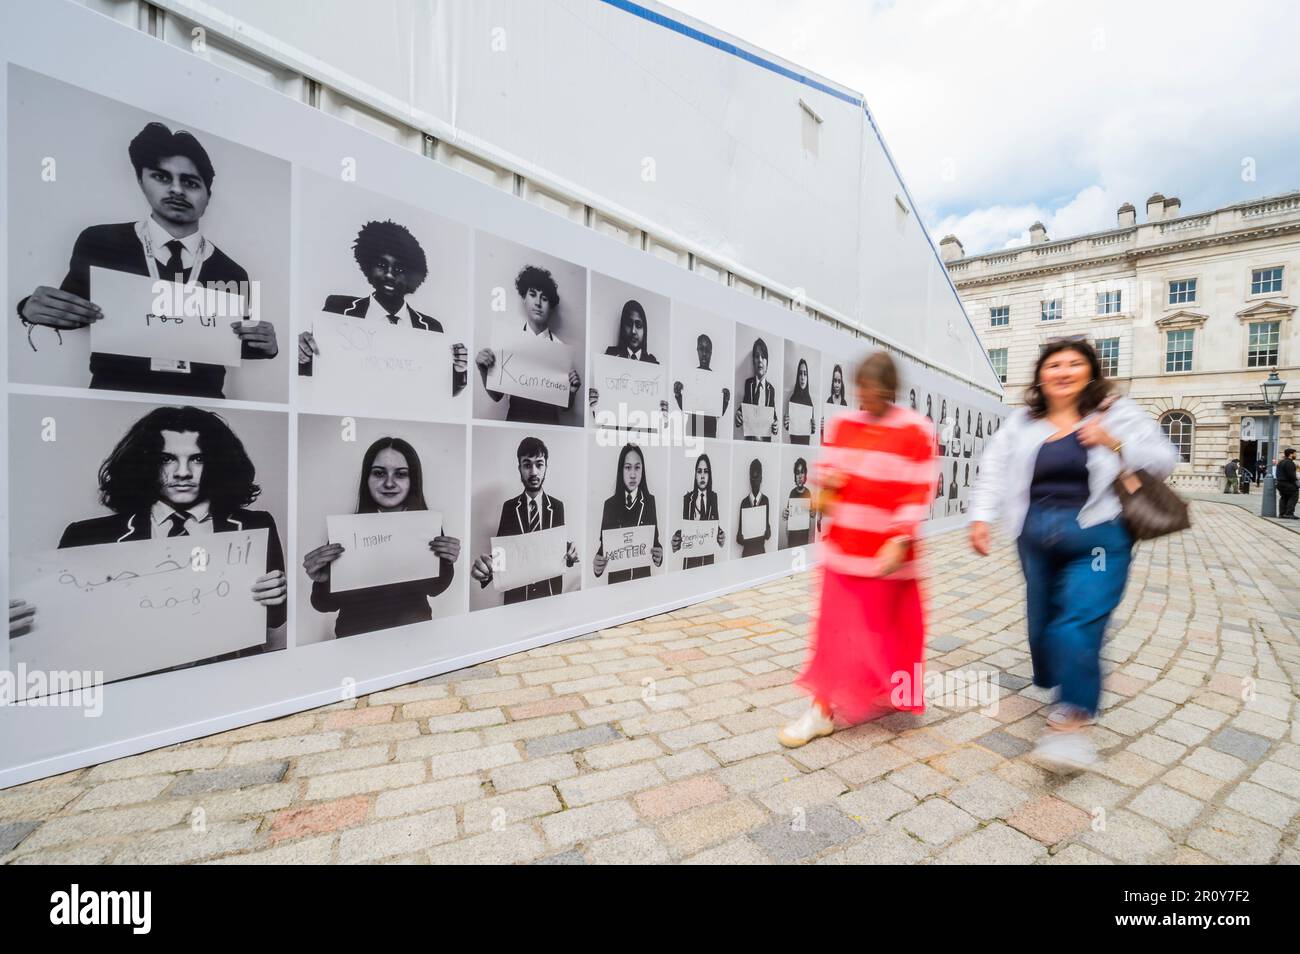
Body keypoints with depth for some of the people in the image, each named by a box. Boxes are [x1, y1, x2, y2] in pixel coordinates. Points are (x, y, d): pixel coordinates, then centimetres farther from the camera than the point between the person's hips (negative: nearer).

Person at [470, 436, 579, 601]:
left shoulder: (558, 506, 2)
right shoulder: (508, 507, 0)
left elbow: (561, 548, 1)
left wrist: (570, 555, -19)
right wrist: (485, 566, -23)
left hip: (551, 593, 0)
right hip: (516, 594, 0)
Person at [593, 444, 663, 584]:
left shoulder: (650, 501, 0)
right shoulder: (610, 504, 0)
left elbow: (655, 539, 4)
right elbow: (603, 543, 2)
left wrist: (658, 556, -16)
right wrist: (597, 564, -17)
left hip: (643, 576, 0)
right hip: (616, 577, 0)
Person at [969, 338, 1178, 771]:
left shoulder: (1116, 412, 3)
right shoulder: (1022, 422, 7)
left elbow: (1163, 462, 6)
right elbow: (995, 470, 3)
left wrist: (1115, 444, -12)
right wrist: (981, 517, -8)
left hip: (1097, 537, -3)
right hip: (1037, 538, 3)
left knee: (1078, 625, -12)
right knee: (1041, 623, 12)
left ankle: (1071, 719, -2)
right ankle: (1053, 684, 35)